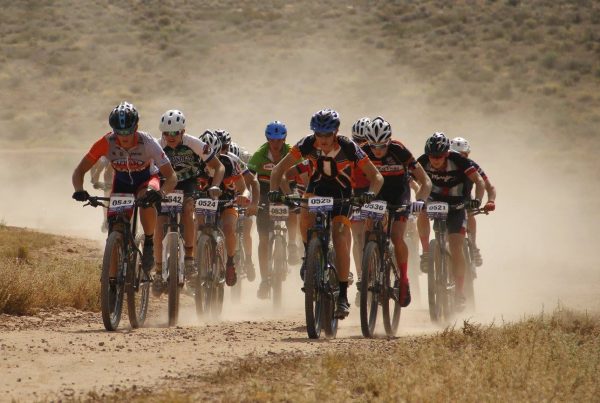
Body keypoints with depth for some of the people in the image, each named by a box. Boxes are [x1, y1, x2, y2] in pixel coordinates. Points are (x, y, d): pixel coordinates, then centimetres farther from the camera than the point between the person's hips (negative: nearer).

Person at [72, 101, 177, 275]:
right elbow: (79, 171, -20)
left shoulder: (147, 143, -31)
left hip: (146, 180, -2)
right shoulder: (106, 143, -27)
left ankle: (149, 243, -17)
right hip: (122, 182, 2)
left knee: (147, 199, -38)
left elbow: (171, 176, -31)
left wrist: (161, 192, -52)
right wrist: (79, 190, -41)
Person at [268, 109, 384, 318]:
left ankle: (343, 295, -15)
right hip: (317, 187, 2)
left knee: (340, 237, -20)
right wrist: (274, 190, -34)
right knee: (306, 215, -32)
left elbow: (376, 176, -23)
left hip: (341, 193, -2)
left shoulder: (348, 147, -26)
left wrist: (370, 193, -44)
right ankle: (309, 255, -3)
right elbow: (279, 169, -16)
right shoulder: (308, 144, -21)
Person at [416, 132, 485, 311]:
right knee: (422, 212, -34)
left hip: (456, 205, -2)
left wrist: (477, 199, -42)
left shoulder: (458, 161, -24)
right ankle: (426, 253, -18)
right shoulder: (423, 162, -18)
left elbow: (479, 181, -25)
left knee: (456, 248, -13)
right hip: (433, 200, 2)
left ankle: (460, 293, -9)